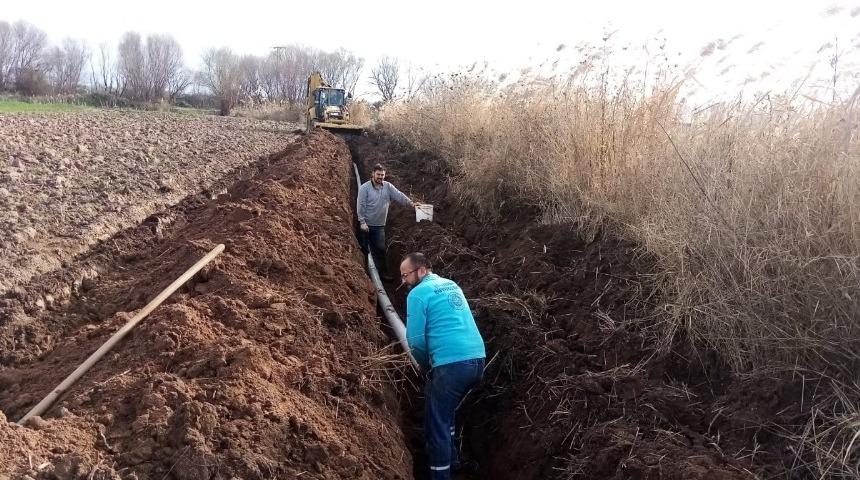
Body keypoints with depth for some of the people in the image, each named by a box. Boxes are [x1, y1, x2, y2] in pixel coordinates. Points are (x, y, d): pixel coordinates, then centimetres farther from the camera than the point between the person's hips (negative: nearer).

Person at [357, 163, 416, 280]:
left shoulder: (388, 186, 0)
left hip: (379, 226, 3)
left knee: (380, 249, 6)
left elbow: (399, 195, -10)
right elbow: (360, 206, -14)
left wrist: (411, 204, -25)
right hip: (366, 225, -3)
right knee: (364, 249, 7)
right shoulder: (365, 188, -11)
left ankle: (383, 273, 16)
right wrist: (362, 222, -20)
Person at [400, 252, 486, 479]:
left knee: (436, 424, 3)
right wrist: (433, 362, 29)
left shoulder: (418, 293, -5)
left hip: (453, 364, -9)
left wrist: (427, 365, 10)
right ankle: (451, 458, 37)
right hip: (477, 358, 9)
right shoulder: (451, 285, 19)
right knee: (445, 409, 28)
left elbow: (416, 340, -7)